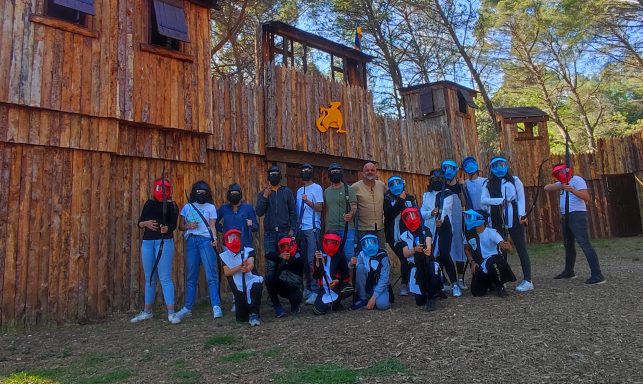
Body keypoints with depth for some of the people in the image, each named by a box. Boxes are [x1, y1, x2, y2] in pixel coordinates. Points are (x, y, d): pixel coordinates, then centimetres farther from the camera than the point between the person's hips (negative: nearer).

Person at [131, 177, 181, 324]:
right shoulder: (149, 203, 14)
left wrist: (167, 228, -31)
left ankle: (171, 312, -6)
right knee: (149, 278, 13)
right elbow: (139, 223, 12)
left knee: (165, 278, -9)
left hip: (165, 242, -5)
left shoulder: (172, 205, 1)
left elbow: (173, 224, -9)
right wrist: (146, 223, -10)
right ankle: (147, 311, 24)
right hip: (147, 242, 5)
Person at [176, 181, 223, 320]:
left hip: (205, 240, -2)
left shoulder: (211, 207, 10)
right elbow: (180, 225, 14)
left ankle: (216, 306, -12)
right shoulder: (187, 207, 15)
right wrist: (188, 226, -8)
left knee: (211, 274, -9)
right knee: (191, 276, 6)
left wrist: (214, 238, -16)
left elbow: (212, 226, 2)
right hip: (191, 241, 3)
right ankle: (187, 307, 14)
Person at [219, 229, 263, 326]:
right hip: (238, 289, 2)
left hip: (251, 282, -2)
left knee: (257, 287, -38)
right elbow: (227, 272, -7)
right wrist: (241, 266, -22)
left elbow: (251, 265, -16)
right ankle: (248, 309, 33)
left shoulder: (248, 251, 3)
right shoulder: (224, 256, 6)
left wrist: (247, 268, -40)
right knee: (241, 318, -2)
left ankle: (254, 314, -21)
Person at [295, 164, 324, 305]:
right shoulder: (299, 190, 19)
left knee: (312, 260, -9)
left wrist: (307, 201, -24)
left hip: (312, 228, -6)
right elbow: (297, 210, 17)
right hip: (301, 228, 6)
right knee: (304, 259, 7)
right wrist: (295, 227, 9)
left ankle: (315, 290, -5)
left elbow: (319, 208, -9)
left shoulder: (317, 188, 0)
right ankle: (308, 287, 15)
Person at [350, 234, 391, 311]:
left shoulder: (383, 256, -16)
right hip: (366, 284, 3)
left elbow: (384, 279, -20)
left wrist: (373, 297, -26)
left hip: (380, 286, -3)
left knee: (382, 304, -33)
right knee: (360, 267, -26)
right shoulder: (362, 255, -7)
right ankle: (362, 298, -13)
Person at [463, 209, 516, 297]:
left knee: (492, 262, -42)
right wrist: (472, 262, 1)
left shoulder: (491, 232, -15)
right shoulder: (470, 234, -2)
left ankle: (500, 286, -11)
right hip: (480, 267, 4)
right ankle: (490, 283, 29)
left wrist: (506, 245, -56)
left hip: (493, 261, -4)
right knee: (477, 292, -8)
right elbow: (467, 249, 14)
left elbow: (502, 243, -32)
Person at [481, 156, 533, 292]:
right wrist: (500, 200, -13)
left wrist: (522, 215, -13)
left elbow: (521, 198, 0)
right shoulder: (488, 184, 11)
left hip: (513, 219, -3)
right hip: (497, 221, 3)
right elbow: (483, 200, -1)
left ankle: (527, 281, 3)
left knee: (521, 249, 0)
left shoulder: (514, 180, 6)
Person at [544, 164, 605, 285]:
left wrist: (572, 190, -32)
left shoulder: (577, 180, -7)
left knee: (585, 244, -15)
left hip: (577, 215, -9)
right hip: (565, 217, 9)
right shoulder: (562, 183, 17)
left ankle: (597, 275, -17)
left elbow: (586, 197, -18)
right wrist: (560, 186, -12)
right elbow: (547, 188, 4)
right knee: (568, 245, 16)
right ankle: (569, 272, 27)